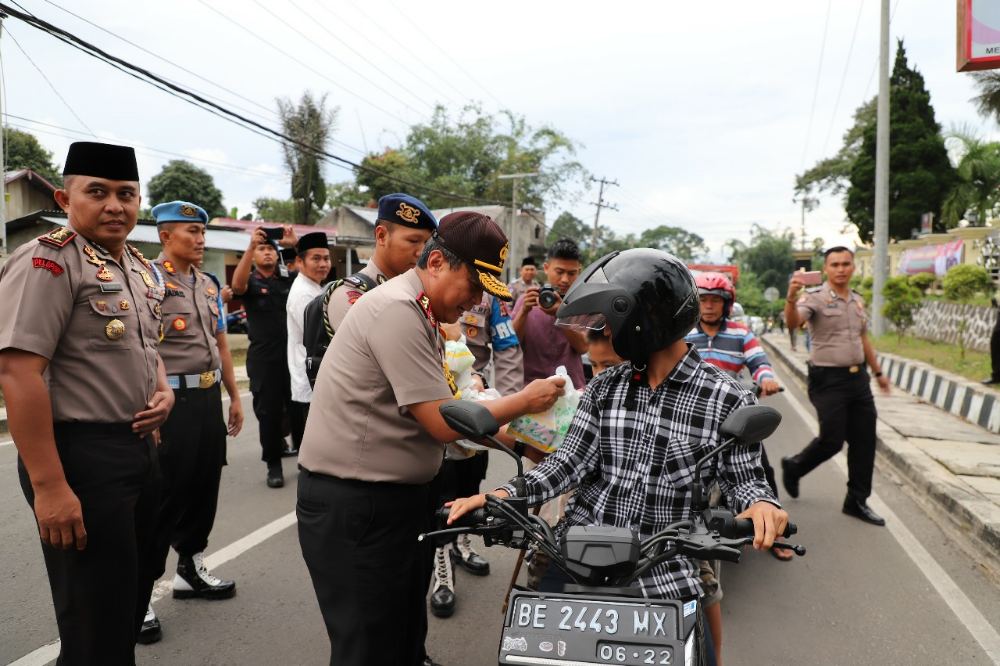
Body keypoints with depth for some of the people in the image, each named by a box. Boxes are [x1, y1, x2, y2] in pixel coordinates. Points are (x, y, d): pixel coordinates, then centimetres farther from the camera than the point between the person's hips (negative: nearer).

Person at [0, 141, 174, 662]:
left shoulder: (141, 269, 12)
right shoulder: (47, 260, -14)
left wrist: (163, 390, 2)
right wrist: (49, 486, -25)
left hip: (139, 447, 9)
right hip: (81, 455, -8)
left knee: (132, 600, 22)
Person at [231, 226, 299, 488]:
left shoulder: (288, 278, 11)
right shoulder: (251, 281, 3)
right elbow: (237, 285, -19)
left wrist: (295, 244, -10)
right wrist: (251, 245, -26)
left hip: (293, 354, 2)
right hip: (263, 359, -2)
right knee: (269, 412, 3)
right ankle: (273, 465, 12)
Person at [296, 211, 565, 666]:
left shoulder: (418, 312, 11)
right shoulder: (398, 310, -21)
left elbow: (432, 415, 13)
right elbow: (444, 423, -22)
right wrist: (525, 401, -9)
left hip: (392, 495, 10)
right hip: (353, 504, -10)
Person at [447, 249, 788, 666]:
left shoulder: (726, 399, -6)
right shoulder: (603, 388, 4)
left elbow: (743, 477, 0)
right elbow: (571, 460, -1)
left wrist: (761, 504, -24)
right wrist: (504, 496, -14)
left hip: (663, 574, -2)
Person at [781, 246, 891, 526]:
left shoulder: (858, 300, 13)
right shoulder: (815, 297, -10)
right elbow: (793, 322, -30)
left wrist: (878, 372, 25)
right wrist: (791, 298, -50)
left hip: (857, 377, 7)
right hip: (828, 380, -7)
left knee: (864, 440, 8)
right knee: (832, 440, -6)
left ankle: (857, 500, 21)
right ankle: (794, 467, 23)